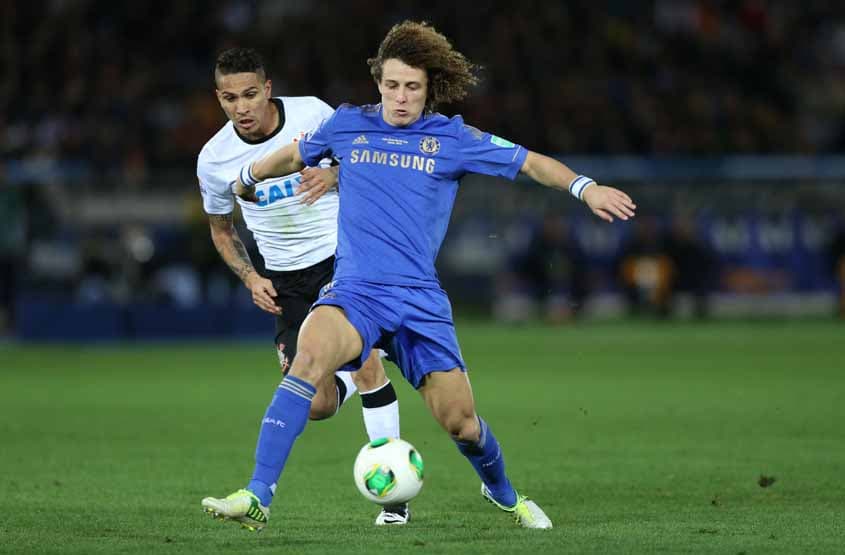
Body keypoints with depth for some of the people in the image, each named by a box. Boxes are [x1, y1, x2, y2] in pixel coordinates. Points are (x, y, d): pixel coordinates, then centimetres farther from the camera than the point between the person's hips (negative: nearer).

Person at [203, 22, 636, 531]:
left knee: (460, 421, 0)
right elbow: (294, 156, 28)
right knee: (312, 353, -33)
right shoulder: (347, 125, 8)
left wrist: (584, 187, -9)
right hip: (355, 291, -1)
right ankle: (258, 495, -37)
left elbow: (529, 162, 6)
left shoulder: (451, 138, 5)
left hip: (420, 298, 1)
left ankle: (503, 493, 36)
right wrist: (249, 178, 41)